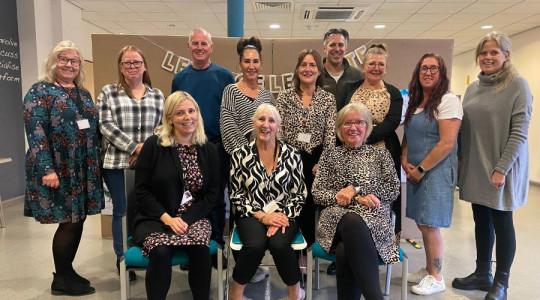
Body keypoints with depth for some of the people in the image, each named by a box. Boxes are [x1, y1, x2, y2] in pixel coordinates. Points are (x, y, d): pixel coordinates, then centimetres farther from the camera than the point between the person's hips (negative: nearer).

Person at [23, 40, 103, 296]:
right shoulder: (40, 91, -6)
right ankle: (61, 280, 17)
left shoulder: (83, 93, 14)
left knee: (78, 221, 11)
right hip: (58, 171, -7)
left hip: (84, 171, 7)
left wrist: (97, 164, 13)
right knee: (69, 223, -1)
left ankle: (66, 273, 28)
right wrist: (47, 170, -21)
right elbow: (35, 133, -14)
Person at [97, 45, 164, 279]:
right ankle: (123, 260, 23)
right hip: (118, 164, -2)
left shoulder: (157, 95, 11)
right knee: (122, 211, 7)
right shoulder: (108, 92, 4)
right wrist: (136, 147, -15)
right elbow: (106, 126, -6)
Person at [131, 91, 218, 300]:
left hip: (194, 217, 2)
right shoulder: (153, 145, -3)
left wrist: (187, 219, -12)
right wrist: (167, 218, -16)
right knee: (160, 251, -30)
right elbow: (142, 191, -4)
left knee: (200, 249, -27)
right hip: (155, 218, -1)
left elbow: (212, 193, 2)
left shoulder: (209, 150, 5)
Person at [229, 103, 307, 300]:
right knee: (256, 244, -30)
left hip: (284, 214, 0)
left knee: (279, 244, -30)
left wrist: (284, 216, -14)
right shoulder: (240, 155, 0)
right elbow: (236, 195, -1)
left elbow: (299, 194, 2)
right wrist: (262, 216, -12)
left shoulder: (291, 154, 1)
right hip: (252, 214, 0)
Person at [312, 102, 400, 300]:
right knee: (352, 221, -41)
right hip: (336, 218, 0)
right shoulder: (329, 154, 19)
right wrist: (357, 198, -6)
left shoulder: (380, 154, 20)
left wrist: (355, 189, -5)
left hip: (374, 219, 0)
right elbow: (317, 194, 8)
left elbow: (393, 190, 8)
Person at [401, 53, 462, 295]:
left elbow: (447, 143, -18)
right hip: (415, 172, 7)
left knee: (429, 225, -1)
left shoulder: (448, 101, -11)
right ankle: (428, 270, 29)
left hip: (436, 171, -7)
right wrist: (405, 161, 1)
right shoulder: (414, 102, 13)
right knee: (422, 223, 13)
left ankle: (436, 278, 15)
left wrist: (421, 169, -14)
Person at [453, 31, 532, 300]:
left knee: (501, 223, 5)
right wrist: (460, 160, 9)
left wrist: (502, 169, -19)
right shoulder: (473, 88, 10)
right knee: (481, 222, 13)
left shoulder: (517, 85, -8)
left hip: (501, 169, -5)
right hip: (475, 168, 6)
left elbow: (519, 132, -13)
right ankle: (482, 274, 27)